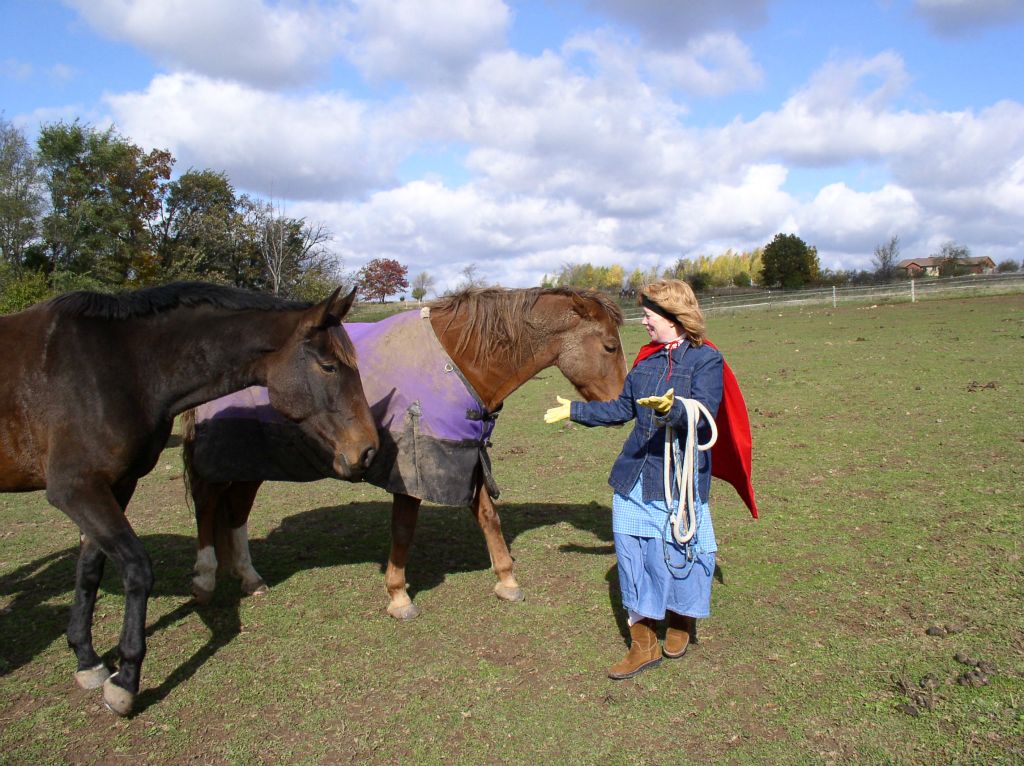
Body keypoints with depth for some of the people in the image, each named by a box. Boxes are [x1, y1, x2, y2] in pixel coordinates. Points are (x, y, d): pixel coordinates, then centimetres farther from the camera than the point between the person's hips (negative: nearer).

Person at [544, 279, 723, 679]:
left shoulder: (706, 359, -7)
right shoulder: (646, 359, 11)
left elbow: (703, 415, -21)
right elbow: (622, 409, 20)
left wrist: (672, 409, -40)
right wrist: (574, 410, 24)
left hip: (680, 476, -6)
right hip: (634, 473, 6)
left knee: (678, 552, 7)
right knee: (632, 555, 7)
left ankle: (682, 620, 37)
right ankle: (643, 644, 21)